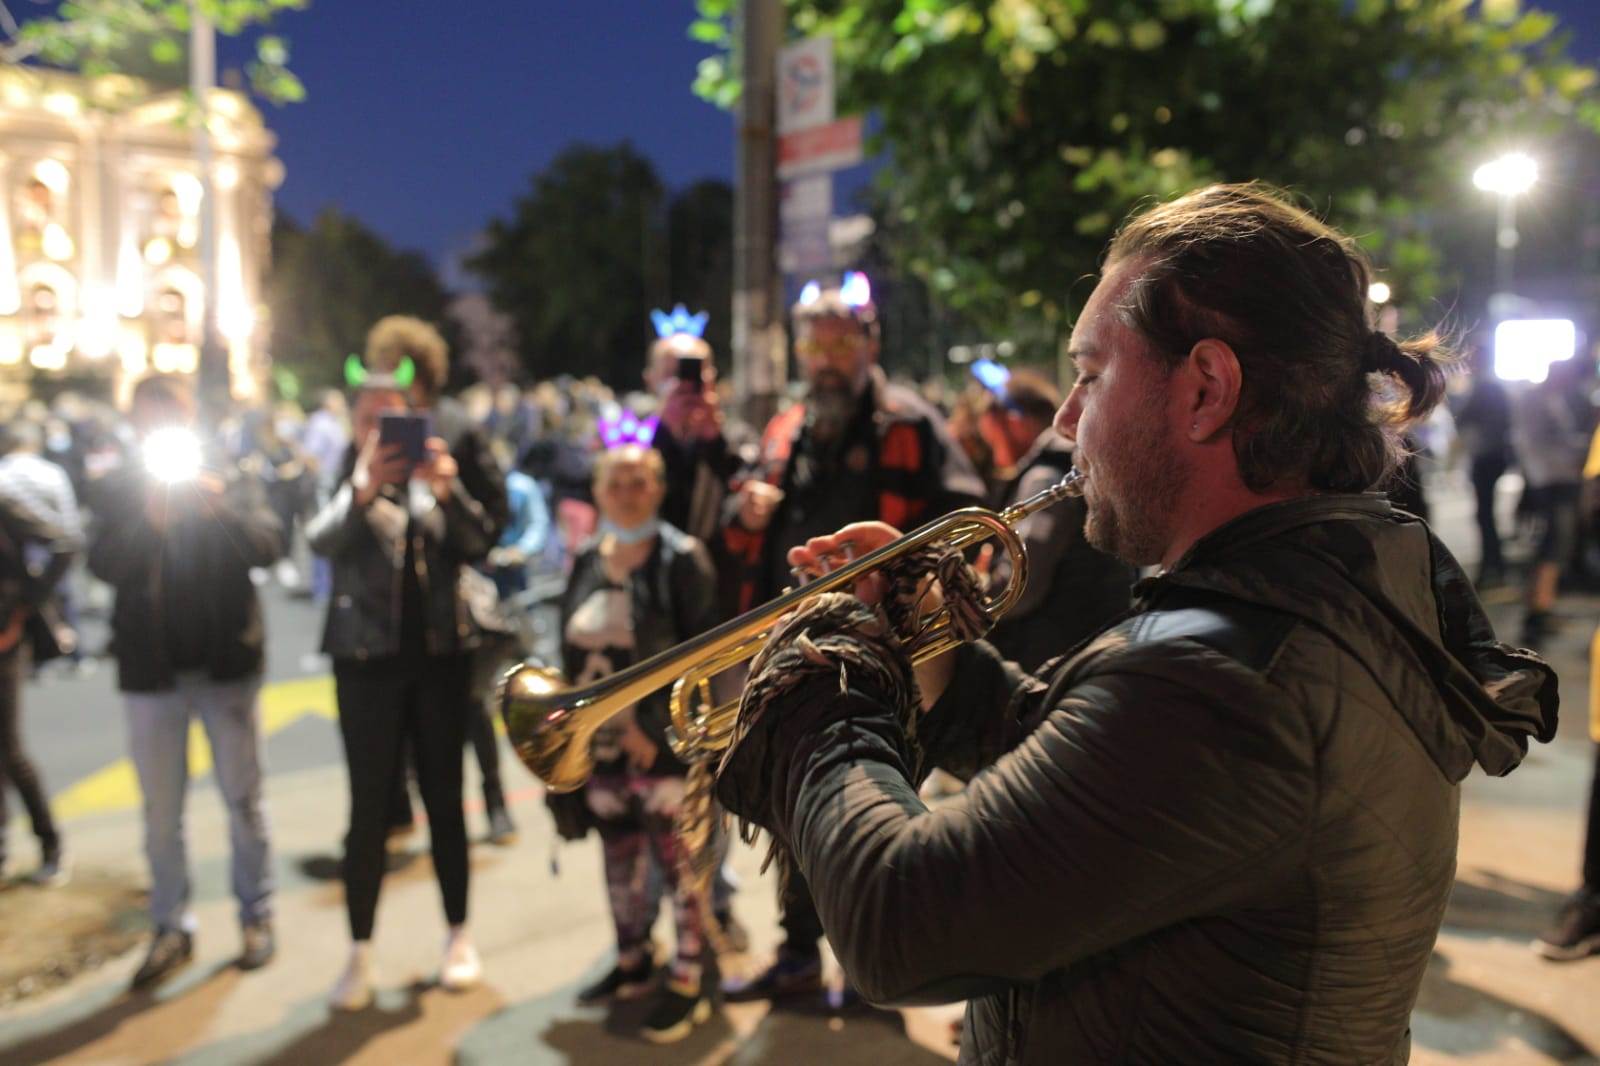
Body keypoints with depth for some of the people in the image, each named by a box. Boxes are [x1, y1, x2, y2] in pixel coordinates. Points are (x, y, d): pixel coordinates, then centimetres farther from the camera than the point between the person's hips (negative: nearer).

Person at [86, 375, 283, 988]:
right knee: (160, 810, 8)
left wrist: (221, 509, -28)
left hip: (225, 661, -1)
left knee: (244, 799, 8)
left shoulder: (228, 478, 1)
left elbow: (268, 547, -12)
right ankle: (171, 928, 20)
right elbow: (103, 566, -9)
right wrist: (147, 520, -25)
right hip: (151, 669, 1)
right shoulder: (117, 489, 4)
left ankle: (256, 915, 22)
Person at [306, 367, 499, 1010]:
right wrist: (364, 488, -37)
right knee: (370, 807, -1)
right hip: (367, 660, -1)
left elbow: (479, 544, -6)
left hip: (438, 655, 2)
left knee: (445, 798, 7)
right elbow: (322, 540, -18)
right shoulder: (344, 486, 3)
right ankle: (360, 954, 10)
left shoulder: (434, 480, 8)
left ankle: (459, 937, 20)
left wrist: (446, 490, -25)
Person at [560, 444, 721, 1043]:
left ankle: (688, 983, 12)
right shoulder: (587, 560, 9)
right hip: (600, 742, 6)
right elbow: (571, 648, 13)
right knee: (620, 854, 16)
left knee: (678, 858, -1)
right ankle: (632, 963, 32)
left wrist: (656, 728, -15)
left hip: (665, 740, -6)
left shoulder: (682, 558, -9)